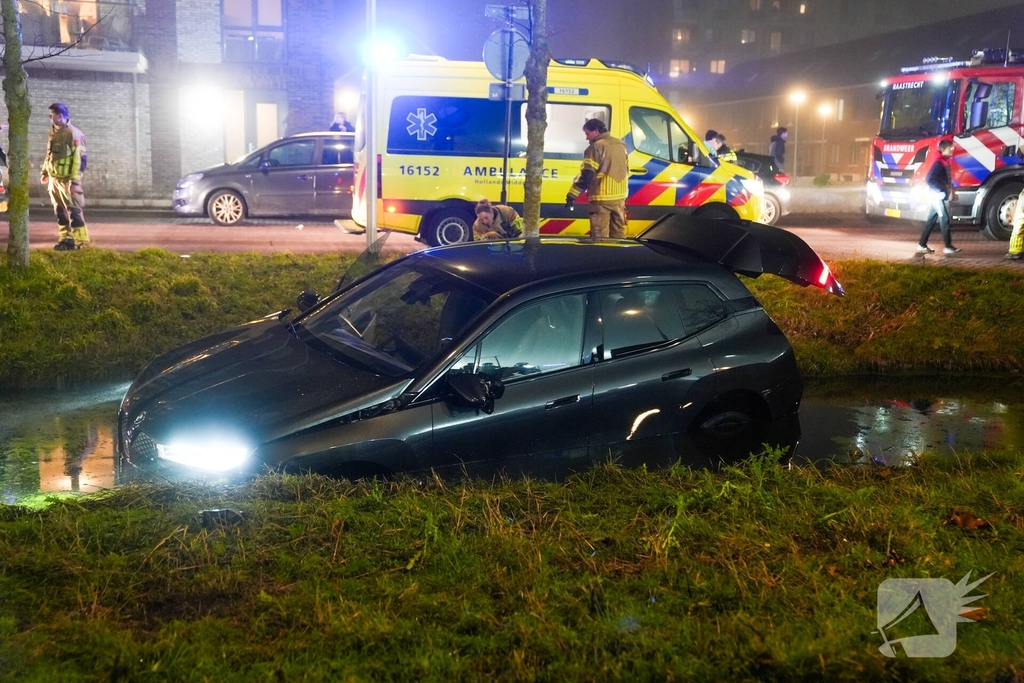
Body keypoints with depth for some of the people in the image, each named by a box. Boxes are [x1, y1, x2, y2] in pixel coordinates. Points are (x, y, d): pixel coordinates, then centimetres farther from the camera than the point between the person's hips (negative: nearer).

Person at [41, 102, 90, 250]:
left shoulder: (73, 134, -14)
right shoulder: (53, 132, 13)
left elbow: (79, 159, -17)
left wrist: (75, 180, -21)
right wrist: (45, 171, 20)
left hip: (67, 179, -8)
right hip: (54, 179, 8)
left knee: (74, 210, -9)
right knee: (60, 210, 11)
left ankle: (81, 241, -7)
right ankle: (66, 239, 18)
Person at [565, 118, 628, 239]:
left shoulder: (596, 147, -11)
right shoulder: (621, 145, 13)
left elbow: (586, 175, -17)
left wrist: (572, 194, -14)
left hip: (602, 198, -8)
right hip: (619, 197, 8)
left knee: (600, 235, -4)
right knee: (618, 232, 14)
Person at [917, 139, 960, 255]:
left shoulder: (945, 162, 13)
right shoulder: (938, 163, -16)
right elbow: (929, 180, -22)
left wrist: (950, 190, 7)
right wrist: (943, 191, -20)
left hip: (938, 196, 9)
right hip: (937, 195, -9)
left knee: (931, 220, 9)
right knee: (944, 219, -7)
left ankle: (922, 245, 11)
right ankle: (948, 246, -4)